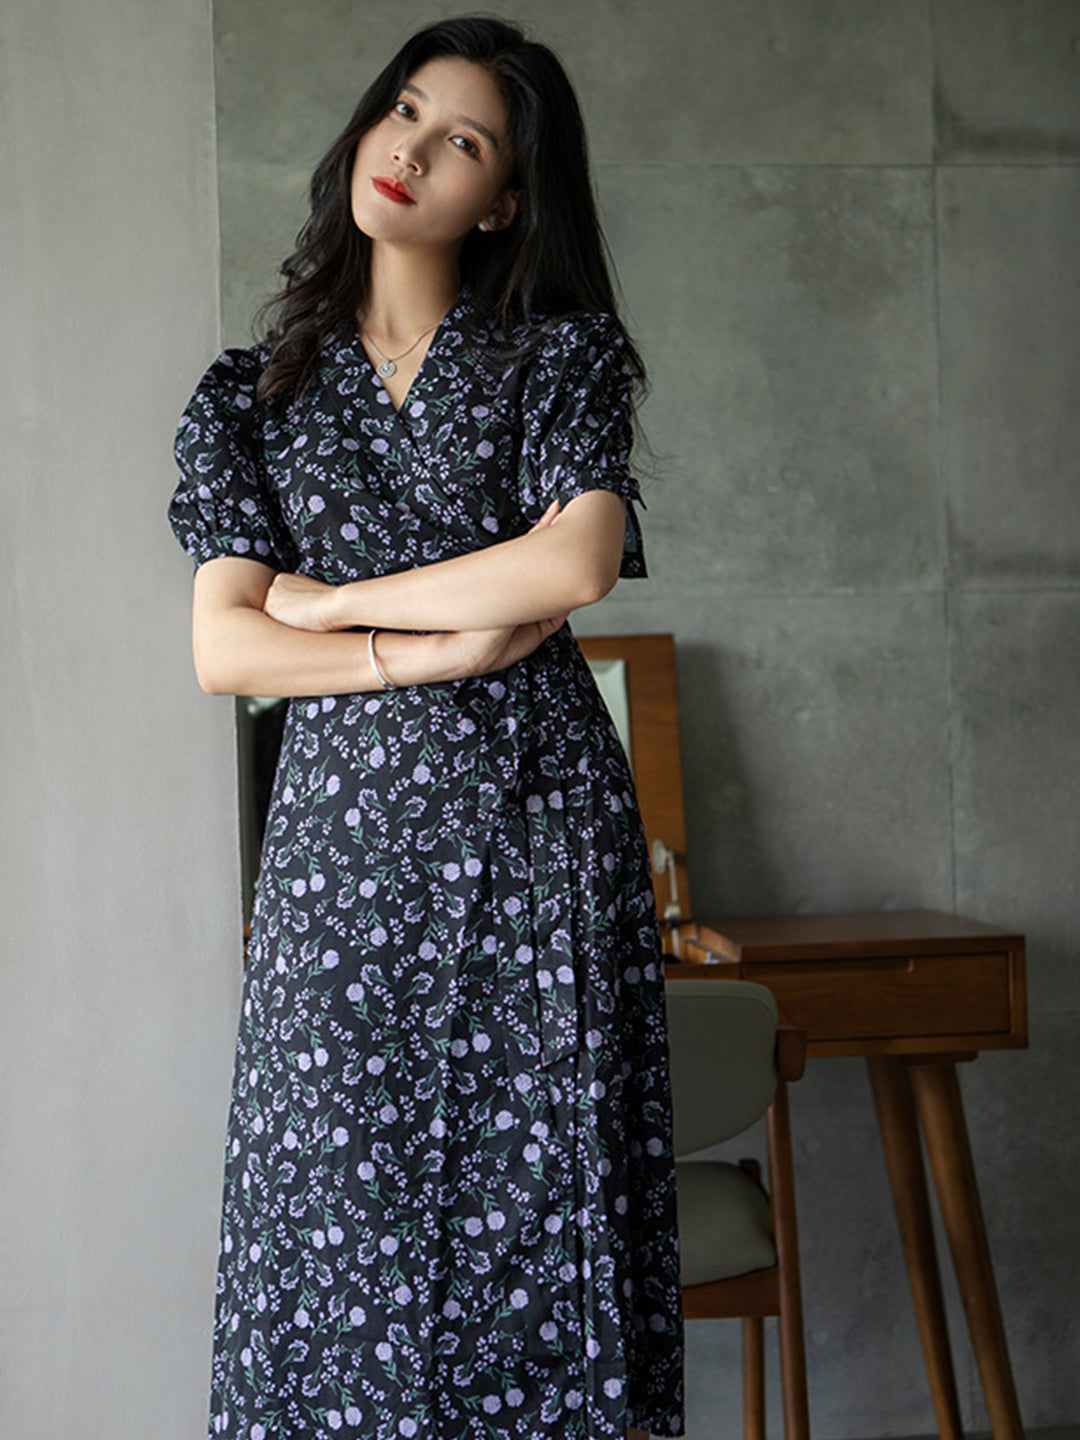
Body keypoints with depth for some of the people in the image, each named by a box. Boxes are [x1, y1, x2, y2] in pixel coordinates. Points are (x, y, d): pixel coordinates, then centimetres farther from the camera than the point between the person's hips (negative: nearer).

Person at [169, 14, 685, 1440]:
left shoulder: (564, 356, 9)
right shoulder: (252, 393, 13)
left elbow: (575, 564, -10)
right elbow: (221, 651, 2)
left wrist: (324, 598, -3)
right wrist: (438, 650, -8)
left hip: (534, 830, -1)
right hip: (343, 838, 2)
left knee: (535, 1198, -1)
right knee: (346, 1213, 1)